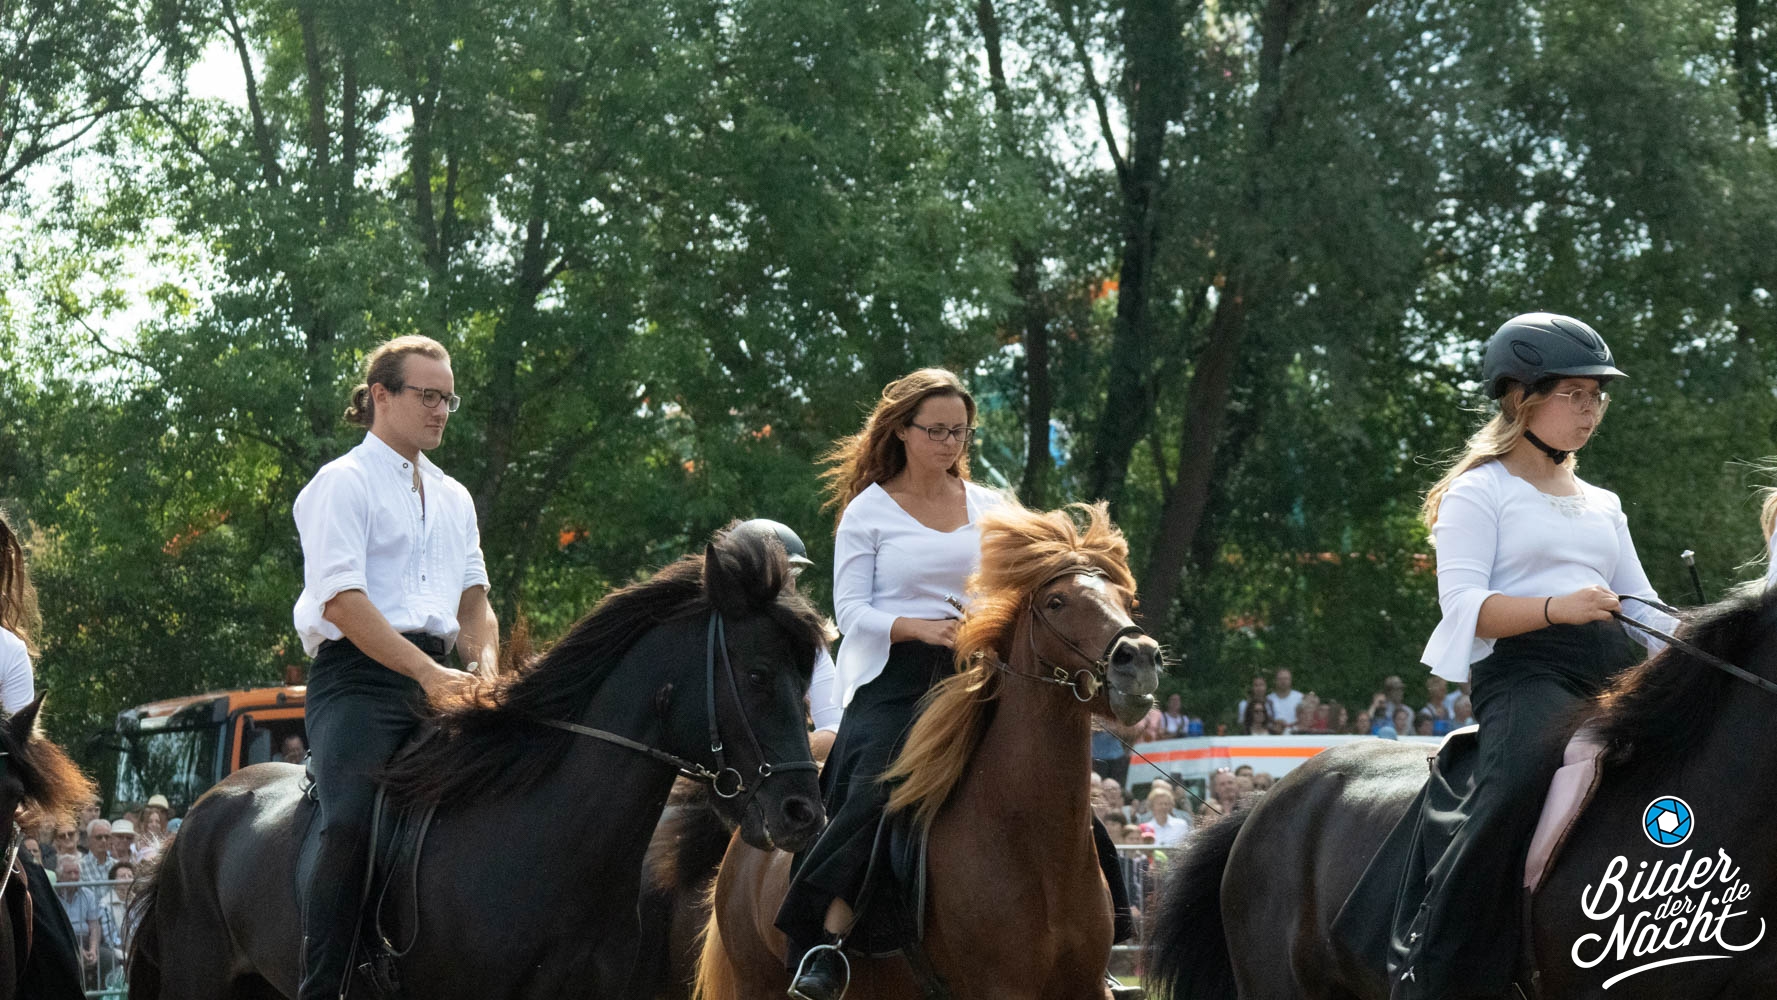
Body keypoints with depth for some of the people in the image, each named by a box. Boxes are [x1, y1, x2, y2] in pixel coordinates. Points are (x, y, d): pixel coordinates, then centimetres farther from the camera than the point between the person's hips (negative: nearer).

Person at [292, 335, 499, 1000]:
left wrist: (484, 672, -2)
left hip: (436, 681, 7)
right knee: (354, 824, -25)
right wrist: (432, 675, -20)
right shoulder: (343, 483, 0)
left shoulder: (453, 497, 23)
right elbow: (343, 602, -12)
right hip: (359, 676, -7)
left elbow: (474, 599, 21)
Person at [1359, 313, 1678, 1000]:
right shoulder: (1481, 493, 8)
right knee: (1521, 784, -37)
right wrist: (1555, 608, -22)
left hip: (1616, 670, 7)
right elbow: (1462, 603, -6)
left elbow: (1643, 611, 24)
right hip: (1523, 665, -7)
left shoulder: (1603, 507, 29)